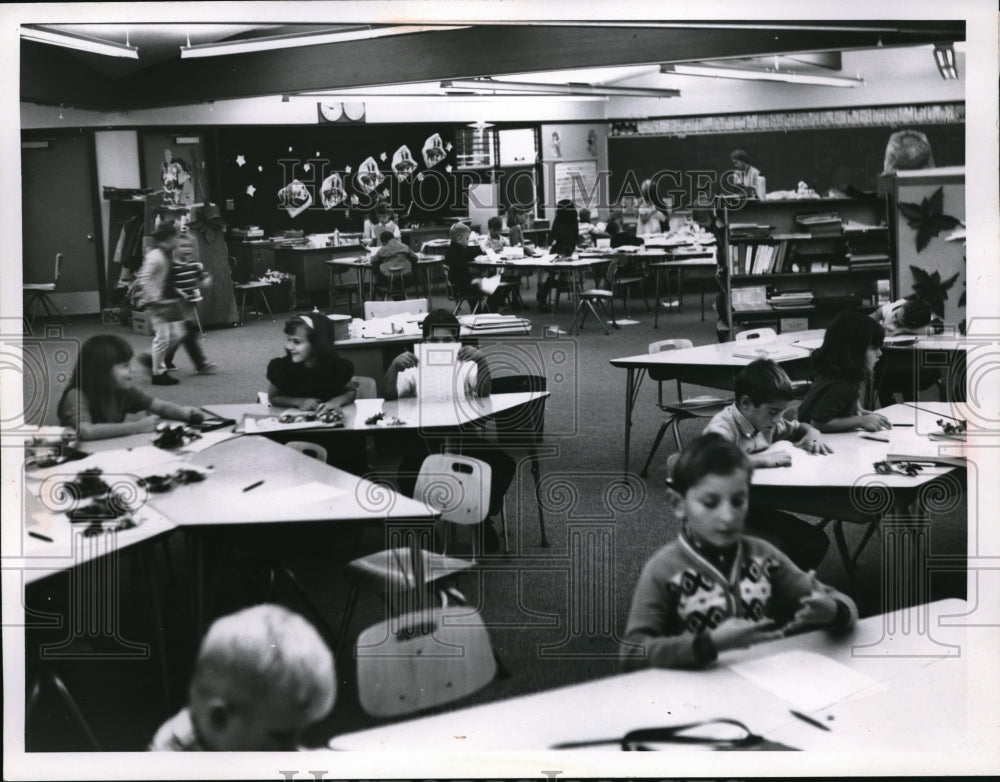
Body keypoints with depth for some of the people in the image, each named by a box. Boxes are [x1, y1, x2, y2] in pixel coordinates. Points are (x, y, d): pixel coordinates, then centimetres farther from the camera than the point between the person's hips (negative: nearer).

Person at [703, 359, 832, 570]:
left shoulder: (766, 421, 5)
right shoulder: (723, 428, -21)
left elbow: (800, 428, 25)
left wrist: (812, 435, 1)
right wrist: (763, 459, -37)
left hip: (755, 508, 8)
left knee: (816, 542, -6)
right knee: (777, 550, -27)